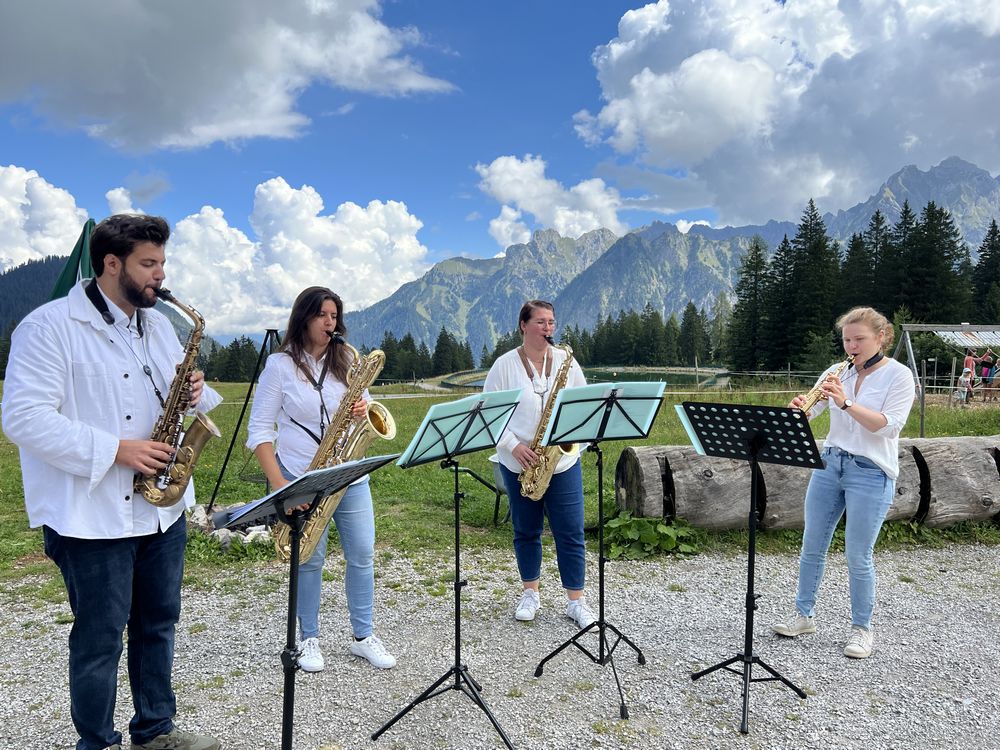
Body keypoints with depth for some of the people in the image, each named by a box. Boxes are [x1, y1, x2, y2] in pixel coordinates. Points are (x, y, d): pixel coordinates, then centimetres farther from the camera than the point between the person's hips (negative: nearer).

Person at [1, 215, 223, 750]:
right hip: (93, 515, -7)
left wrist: (193, 393, -6)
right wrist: (116, 450, -22)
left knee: (158, 624, 17)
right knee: (100, 637, 7)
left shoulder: (158, 325, 11)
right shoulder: (50, 326, -12)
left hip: (163, 506, 7)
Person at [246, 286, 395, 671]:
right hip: (301, 478, -4)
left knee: (362, 554, 5)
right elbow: (259, 430, -6)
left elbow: (363, 406, 16)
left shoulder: (346, 361, 8)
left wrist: (364, 410, -10)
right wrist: (277, 482, -17)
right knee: (310, 559, 5)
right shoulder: (279, 365, -4)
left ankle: (363, 636, 19)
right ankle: (309, 639, 23)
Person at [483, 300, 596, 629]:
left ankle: (576, 601, 14)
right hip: (519, 464, -1)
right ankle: (530, 595, 30)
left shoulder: (565, 360, 4)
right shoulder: (505, 364, -3)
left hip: (563, 461, 1)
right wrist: (513, 446, -16)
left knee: (571, 533, 2)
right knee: (526, 531, 13)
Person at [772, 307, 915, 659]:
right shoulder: (838, 372, 8)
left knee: (858, 557, 0)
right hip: (829, 464, 5)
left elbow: (889, 426, -18)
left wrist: (846, 402, -28)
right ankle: (804, 615, 26)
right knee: (812, 547, 10)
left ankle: (862, 629, 19)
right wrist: (798, 407, -22)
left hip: (871, 474, -5)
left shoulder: (899, 376, -6)